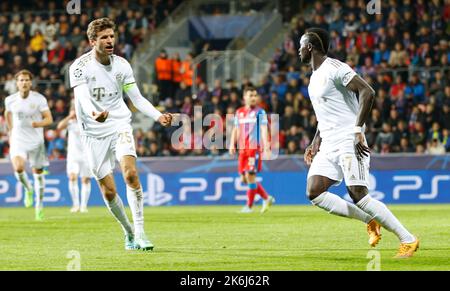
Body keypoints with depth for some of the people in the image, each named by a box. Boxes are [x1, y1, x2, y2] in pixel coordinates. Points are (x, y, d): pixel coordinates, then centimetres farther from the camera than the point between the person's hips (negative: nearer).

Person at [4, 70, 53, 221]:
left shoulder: (39, 99, -8)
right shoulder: (10, 100, -1)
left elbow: (49, 119, -8)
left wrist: (35, 124, -26)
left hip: (36, 141, 0)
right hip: (18, 140, 0)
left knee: (38, 173, 5)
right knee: (18, 168, -24)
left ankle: (39, 205, 20)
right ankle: (28, 189, 6)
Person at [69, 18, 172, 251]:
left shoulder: (122, 65, 3)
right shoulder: (80, 66, -10)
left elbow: (137, 98, 9)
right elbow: (83, 98, -23)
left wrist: (158, 116, -7)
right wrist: (94, 114, -45)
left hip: (120, 125, 1)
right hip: (94, 133, -1)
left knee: (130, 173, -23)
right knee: (108, 191, -1)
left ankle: (139, 232, -20)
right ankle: (128, 232, 21)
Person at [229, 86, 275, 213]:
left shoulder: (260, 112, 0)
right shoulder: (239, 112, 14)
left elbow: (264, 130, -7)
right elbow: (236, 130, 19)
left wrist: (266, 147, -17)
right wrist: (232, 144, 6)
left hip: (255, 148, -6)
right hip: (242, 149, 6)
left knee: (250, 175, -12)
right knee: (244, 178, 5)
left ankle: (249, 206, -5)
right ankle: (267, 198, 20)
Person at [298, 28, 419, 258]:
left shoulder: (334, 68, -11)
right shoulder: (315, 77, 19)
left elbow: (367, 93, -21)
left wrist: (358, 131, -26)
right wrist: (315, 144, 23)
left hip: (349, 143, -9)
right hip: (328, 145, 9)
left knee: (358, 195, -16)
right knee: (314, 193, -6)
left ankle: (408, 240, -9)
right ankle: (371, 221, 4)